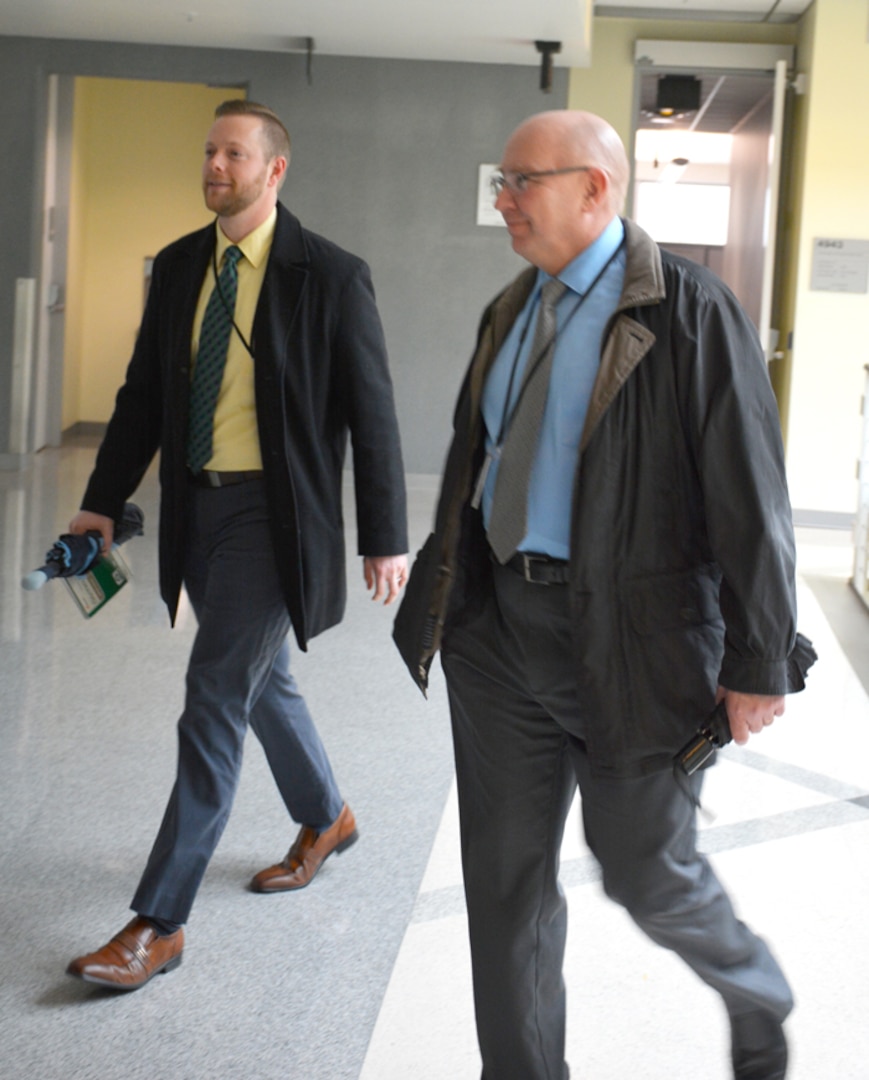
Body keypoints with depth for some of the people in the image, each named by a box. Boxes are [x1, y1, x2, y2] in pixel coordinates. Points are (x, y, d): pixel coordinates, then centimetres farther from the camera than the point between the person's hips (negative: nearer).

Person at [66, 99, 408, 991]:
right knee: (261, 680, 21)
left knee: (213, 705, -8)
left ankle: (158, 923, -1)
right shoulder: (177, 267, 7)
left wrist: (384, 538, -8)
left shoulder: (330, 278, -10)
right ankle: (325, 819, 47)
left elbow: (371, 413, -8)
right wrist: (103, 501, 7)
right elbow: (143, 393, 12)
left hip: (272, 513, -6)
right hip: (196, 506, 7)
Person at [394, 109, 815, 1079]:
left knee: (646, 870, 6)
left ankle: (758, 1001, 38)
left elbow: (751, 496, -12)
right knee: (504, 871, 10)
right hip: (502, 626, 6)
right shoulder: (511, 312, 10)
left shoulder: (687, 312, -12)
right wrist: (440, 599, 18)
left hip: (630, 641, -6)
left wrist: (758, 663, -13)